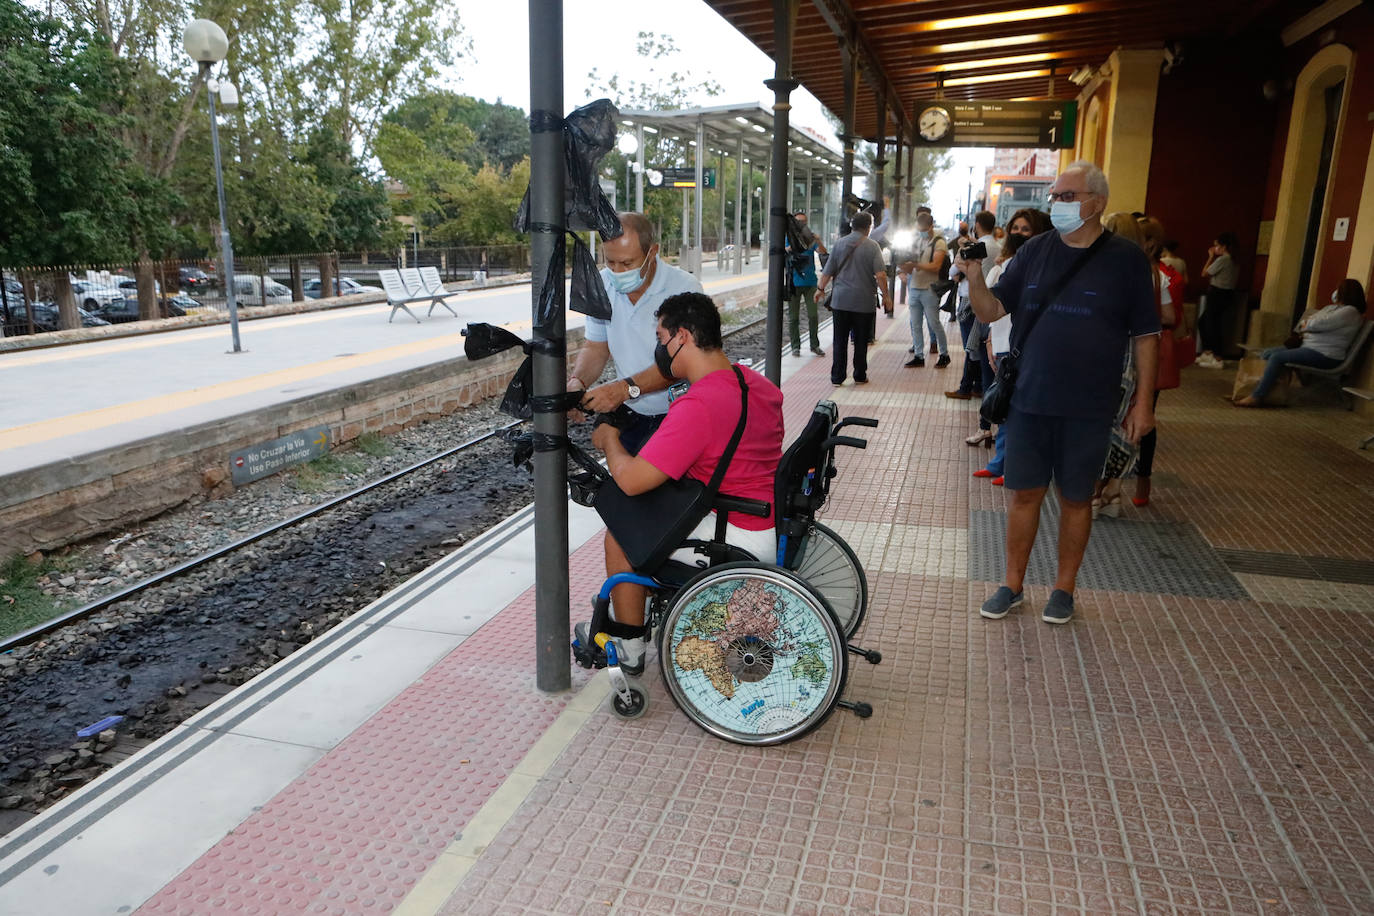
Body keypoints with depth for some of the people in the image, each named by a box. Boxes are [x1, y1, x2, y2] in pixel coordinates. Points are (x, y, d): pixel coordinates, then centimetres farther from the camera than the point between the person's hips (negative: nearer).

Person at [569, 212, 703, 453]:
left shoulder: (684, 288, -17)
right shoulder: (602, 284, 1)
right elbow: (596, 347, 9)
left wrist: (625, 388, -32)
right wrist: (577, 381, -11)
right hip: (631, 415, 5)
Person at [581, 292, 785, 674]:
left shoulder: (697, 406, -25)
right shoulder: (758, 383, 4)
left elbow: (631, 480, -25)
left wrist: (609, 440, -2)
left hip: (743, 540, -9)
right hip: (774, 524, 9)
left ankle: (630, 646, 18)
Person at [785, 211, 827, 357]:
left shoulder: (810, 237, 6)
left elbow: (823, 252, -7)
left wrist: (818, 241, -27)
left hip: (810, 281, 1)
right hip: (794, 282, -1)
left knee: (813, 315, 1)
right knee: (793, 317, 2)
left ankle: (815, 345, 11)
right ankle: (795, 346, 11)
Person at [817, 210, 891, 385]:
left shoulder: (839, 244, 3)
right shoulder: (872, 246, -5)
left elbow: (827, 272, 6)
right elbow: (880, 274, -13)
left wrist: (821, 288, 22)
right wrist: (886, 296, -2)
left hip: (840, 300, 2)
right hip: (864, 302, -2)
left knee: (839, 340, 6)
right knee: (861, 341, 9)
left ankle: (837, 377, 5)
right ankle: (860, 376, 16)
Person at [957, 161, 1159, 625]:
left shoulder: (1125, 259, -3)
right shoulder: (1034, 251, 5)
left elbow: (1145, 335, 0)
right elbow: (992, 310, 5)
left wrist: (1143, 400, -4)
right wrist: (975, 280, -15)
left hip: (1087, 408, -2)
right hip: (1028, 400, 2)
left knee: (1075, 498, 10)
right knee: (1025, 493, 9)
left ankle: (1064, 588, 26)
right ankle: (1013, 584, 22)